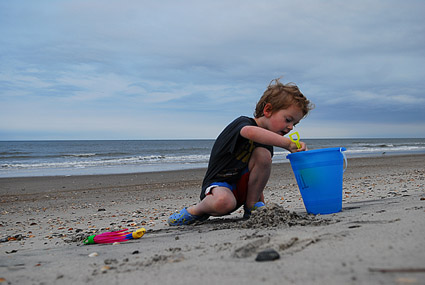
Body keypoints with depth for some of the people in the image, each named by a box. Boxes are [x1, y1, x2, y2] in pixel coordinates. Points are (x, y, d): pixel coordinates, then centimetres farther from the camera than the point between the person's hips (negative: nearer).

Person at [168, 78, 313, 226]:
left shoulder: (267, 142, 10)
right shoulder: (242, 123, -15)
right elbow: (251, 132, -42)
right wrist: (288, 144, -42)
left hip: (243, 187, 6)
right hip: (218, 183, -6)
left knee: (263, 153, -20)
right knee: (224, 202, -41)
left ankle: (251, 206, -8)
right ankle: (196, 210, -6)